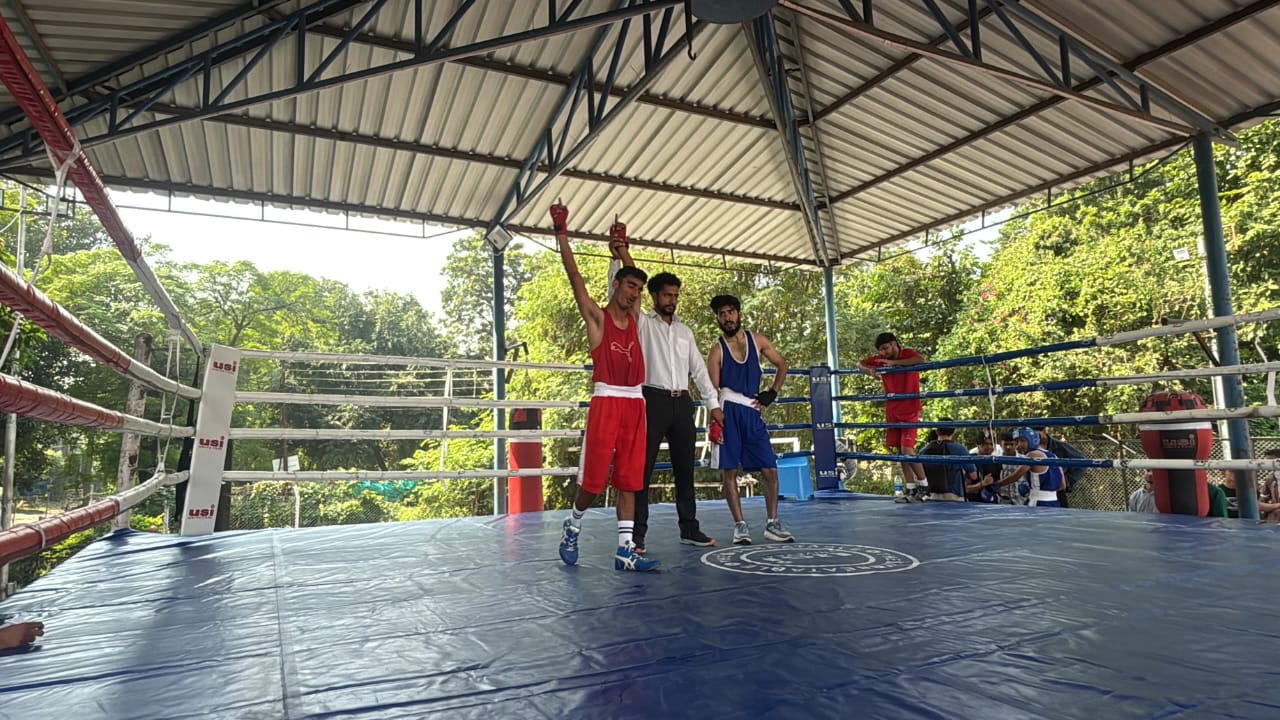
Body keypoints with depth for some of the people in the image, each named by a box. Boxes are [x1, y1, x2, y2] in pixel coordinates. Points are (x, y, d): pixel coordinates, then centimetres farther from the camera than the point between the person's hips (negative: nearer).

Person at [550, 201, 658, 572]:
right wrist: (562, 233, -10)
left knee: (629, 479, 4)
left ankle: (625, 551, 7)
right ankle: (572, 528, 25)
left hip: (635, 403, 6)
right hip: (606, 401, -6)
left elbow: (634, 276, 27)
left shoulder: (633, 316, 15)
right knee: (593, 479, -2)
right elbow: (575, 276, -7)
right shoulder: (596, 316, 0)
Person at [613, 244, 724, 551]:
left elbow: (699, 369, 17)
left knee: (684, 468, 10)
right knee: (643, 468, -4)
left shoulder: (685, 331, 18)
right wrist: (624, 257, -22)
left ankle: (689, 528, 18)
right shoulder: (642, 323, 4)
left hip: (682, 402, 5)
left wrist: (713, 404, 12)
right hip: (653, 400, -5)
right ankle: (637, 534, 0)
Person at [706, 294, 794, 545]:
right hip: (729, 411, -3)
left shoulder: (757, 340, 9)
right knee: (730, 471, -1)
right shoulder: (717, 350, 1)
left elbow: (782, 365, 20)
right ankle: (740, 525, 9)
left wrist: (772, 393, 8)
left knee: (770, 470, 1)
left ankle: (772, 524, 13)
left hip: (754, 412, 3)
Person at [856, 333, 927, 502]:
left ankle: (924, 486, 2)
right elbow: (860, 364, 14)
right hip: (892, 411, 6)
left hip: (909, 410, -6)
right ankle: (911, 490, 12)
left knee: (907, 449, -14)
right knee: (899, 450, 5)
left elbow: (921, 360, -29)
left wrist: (894, 362, -29)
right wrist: (869, 370, -8)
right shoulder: (880, 360, 7)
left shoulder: (908, 354, -8)